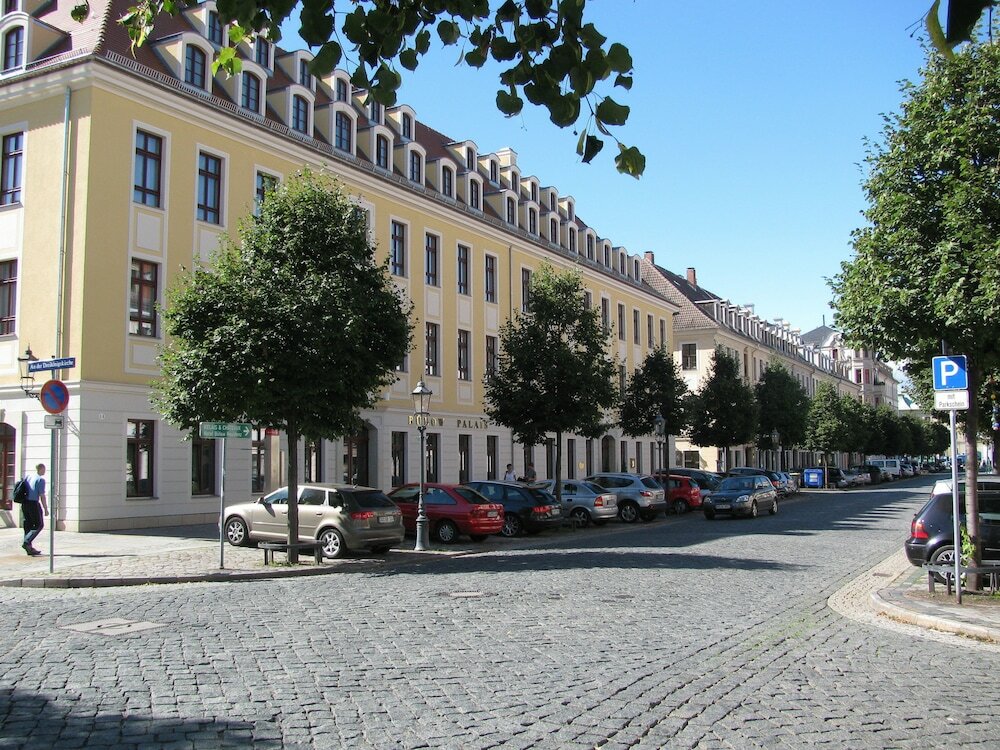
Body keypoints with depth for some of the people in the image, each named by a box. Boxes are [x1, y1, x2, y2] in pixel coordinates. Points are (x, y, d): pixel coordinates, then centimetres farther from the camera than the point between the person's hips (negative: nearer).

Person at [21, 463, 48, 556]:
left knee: (28, 525, 12)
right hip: (33, 504, -7)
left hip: (24, 503, 7)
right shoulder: (41, 479, -10)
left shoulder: (27, 477, 12)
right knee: (39, 525, 3)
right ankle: (26, 542, -13)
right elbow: (42, 496, -12)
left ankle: (29, 548, 14)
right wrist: (45, 509, -6)